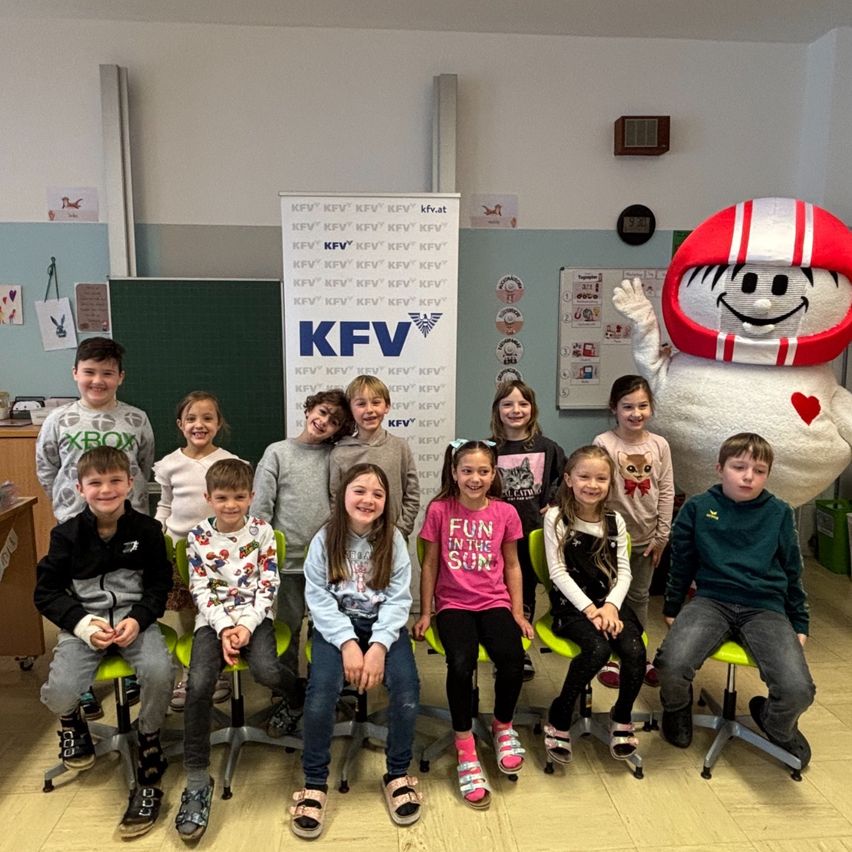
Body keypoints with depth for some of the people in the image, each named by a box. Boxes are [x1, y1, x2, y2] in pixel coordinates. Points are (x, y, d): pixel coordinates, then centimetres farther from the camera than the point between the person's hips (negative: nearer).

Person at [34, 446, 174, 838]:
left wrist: (138, 619, -14)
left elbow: (160, 584, 4)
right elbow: (46, 592, 3)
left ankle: (149, 762, -3)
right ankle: (72, 720, 19)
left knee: (159, 672, -30)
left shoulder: (146, 529, -3)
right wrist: (82, 623, -13)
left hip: (135, 618, -1)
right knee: (60, 692, -24)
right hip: (84, 621, 1)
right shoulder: (68, 534, -2)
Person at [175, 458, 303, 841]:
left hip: (254, 617, -1)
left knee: (266, 670, -29)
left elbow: (268, 585, -3)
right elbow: (201, 590, -2)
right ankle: (197, 780, -12)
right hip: (213, 619, 1)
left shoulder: (262, 531, -1)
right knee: (198, 684, -24)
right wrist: (224, 628, -15)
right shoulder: (197, 536, 1)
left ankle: (295, 695, 10)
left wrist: (247, 626, -15)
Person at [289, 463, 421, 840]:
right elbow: (317, 597, -9)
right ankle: (314, 783, -3)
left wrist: (379, 645, -20)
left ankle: (397, 774, 4)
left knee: (407, 691, -23)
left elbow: (398, 599, -7)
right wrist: (347, 642, -20)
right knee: (321, 691, -26)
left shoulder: (394, 540, -3)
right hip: (335, 626, -1)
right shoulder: (325, 539, -5)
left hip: (384, 626, 1)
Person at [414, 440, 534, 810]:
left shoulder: (505, 513, 2)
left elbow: (511, 565, 10)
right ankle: (465, 748, -6)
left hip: (494, 602, 2)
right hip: (453, 604, -1)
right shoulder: (439, 510, -2)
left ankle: (503, 727, 7)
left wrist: (517, 612, 5)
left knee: (513, 660, -26)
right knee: (461, 664, -29)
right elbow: (430, 564, 4)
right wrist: (425, 613, 4)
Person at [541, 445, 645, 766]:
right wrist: (589, 609, -16)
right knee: (598, 648, -31)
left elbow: (624, 572, 5)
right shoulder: (556, 517, -4)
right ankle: (558, 718, -8)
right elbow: (558, 572, -8)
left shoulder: (615, 521, 9)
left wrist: (611, 606, -12)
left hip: (609, 602, 4)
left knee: (635, 651, -23)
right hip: (571, 604, -4)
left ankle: (622, 716, 7)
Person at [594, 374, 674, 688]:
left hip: (646, 536, 3)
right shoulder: (603, 443, -13)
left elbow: (666, 492, 1)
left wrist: (662, 535, -1)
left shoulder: (659, 445, -2)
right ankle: (608, 658, 25)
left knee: (639, 597, 17)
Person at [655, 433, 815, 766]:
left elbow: (792, 572, 16)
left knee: (798, 690, -23)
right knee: (672, 664, -28)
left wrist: (800, 625, 16)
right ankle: (677, 707, 12)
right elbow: (681, 563, 12)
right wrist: (671, 609, 16)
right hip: (712, 601, -1)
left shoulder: (779, 514, 7)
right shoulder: (697, 507, 4)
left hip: (766, 608, 1)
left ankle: (777, 725, 17)